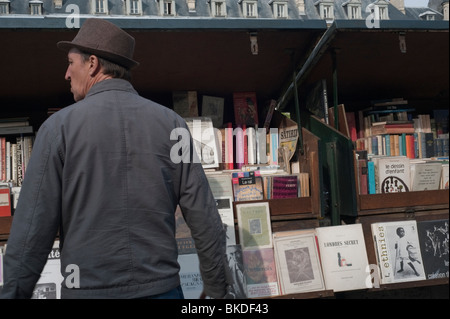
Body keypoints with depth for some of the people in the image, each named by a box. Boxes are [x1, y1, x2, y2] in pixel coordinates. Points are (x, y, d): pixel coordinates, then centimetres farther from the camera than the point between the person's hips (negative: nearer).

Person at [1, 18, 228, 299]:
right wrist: (216, 289, 6)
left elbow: (32, 229, -8)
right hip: (161, 286, 1)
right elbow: (205, 219, -4)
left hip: (89, 287, -1)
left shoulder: (60, 127, -7)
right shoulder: (171, 123, -2)